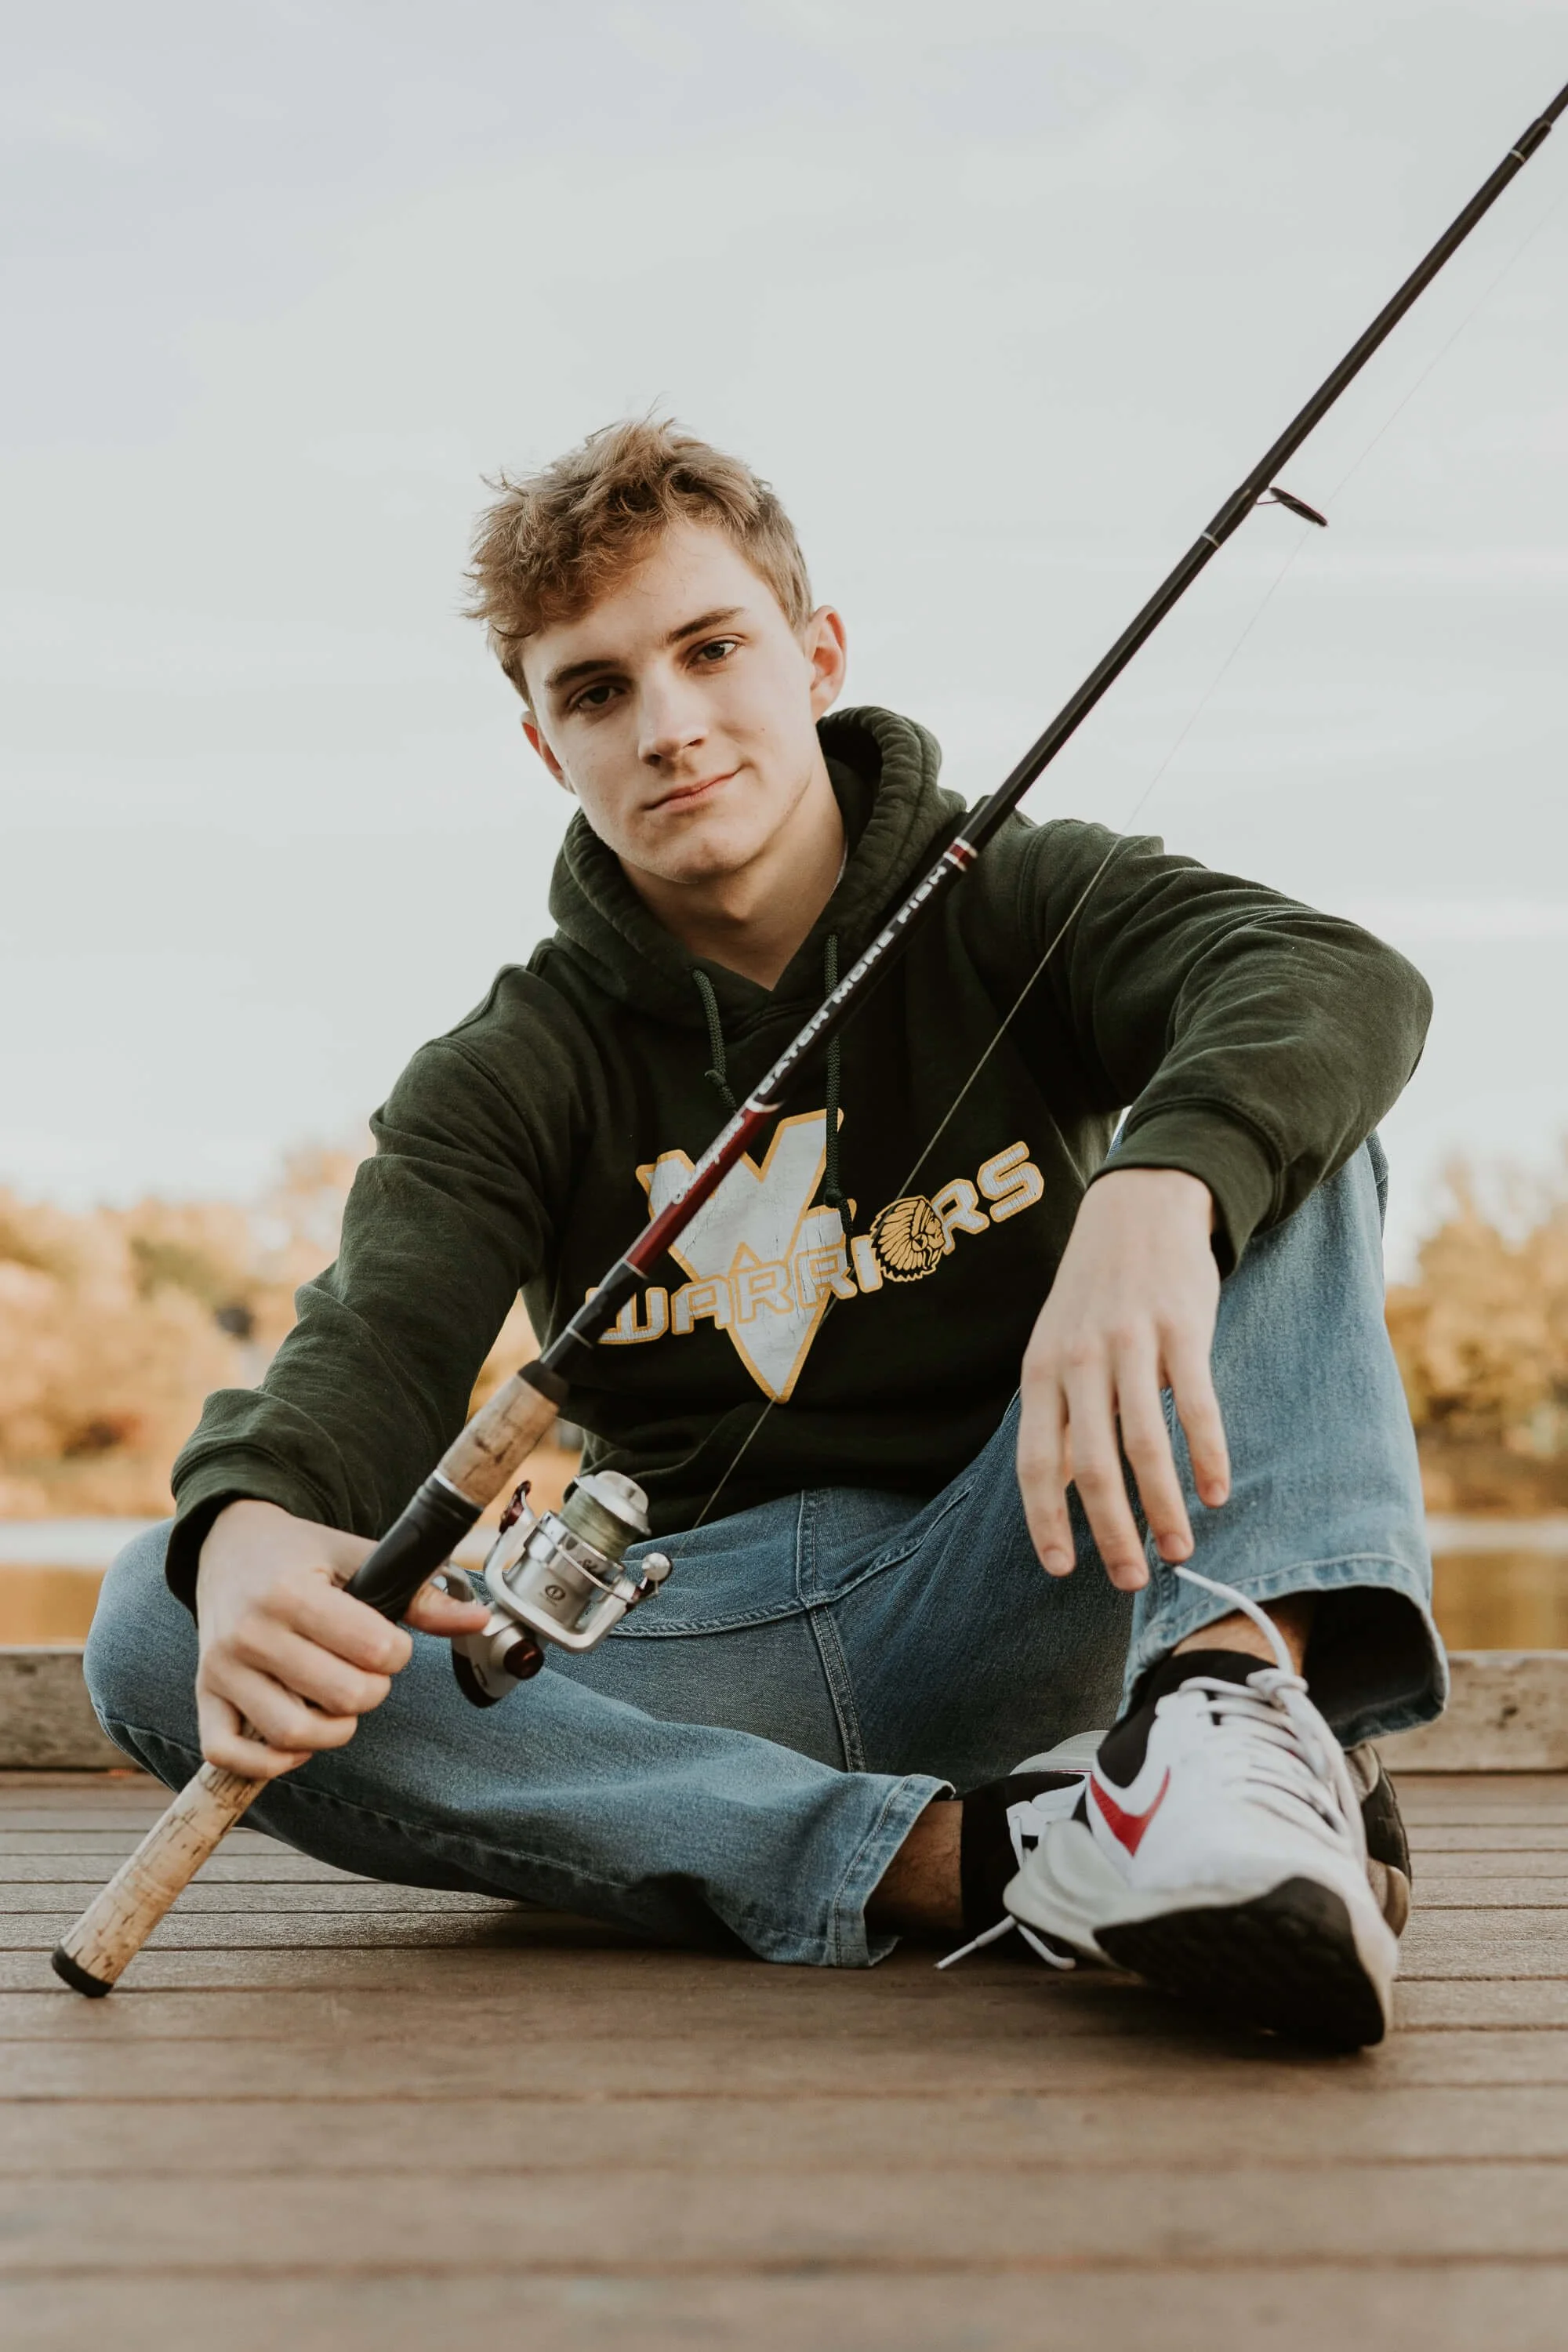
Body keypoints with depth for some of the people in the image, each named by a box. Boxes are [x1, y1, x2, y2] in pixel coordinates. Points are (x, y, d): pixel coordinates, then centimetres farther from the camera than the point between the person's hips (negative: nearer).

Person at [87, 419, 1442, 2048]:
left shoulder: (1009, 910, 4)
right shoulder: (508, 1075, 8)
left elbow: (1341, 985, -17)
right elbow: (376, 1346, -10)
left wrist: (1154, 1198, -41)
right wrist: (252, 1526, -36)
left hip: (1003, 1604, -1)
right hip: (705, 1655, 2)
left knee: (1273, 1131, -16)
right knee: (157, 1632, -24)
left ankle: (1248, 1699, -43)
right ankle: (956, 1859, -35)